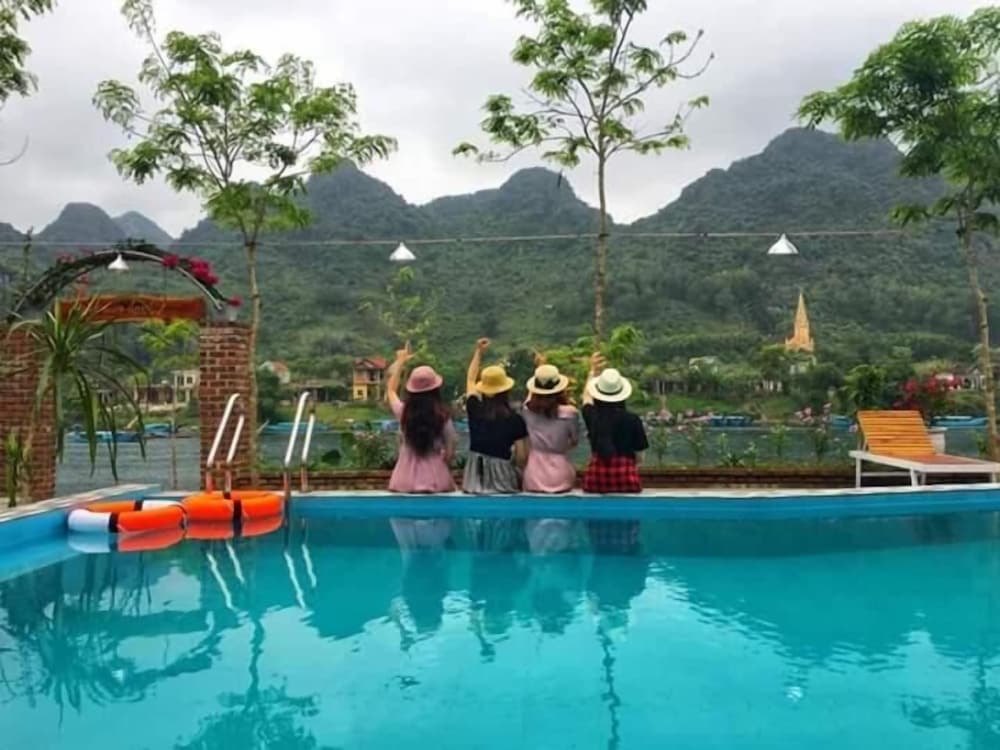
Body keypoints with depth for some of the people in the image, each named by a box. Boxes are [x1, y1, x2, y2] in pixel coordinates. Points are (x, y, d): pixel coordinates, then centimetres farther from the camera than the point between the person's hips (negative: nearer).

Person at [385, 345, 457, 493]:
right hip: (435, 473, -1)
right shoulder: (442, 415, -9)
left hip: (408, 475, 2)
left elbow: (391, 390, 17)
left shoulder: (403, 412, -5)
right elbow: (450, 449, -2)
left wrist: (400, 362, 25)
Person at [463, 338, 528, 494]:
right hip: (502, 476, -3)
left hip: (475, 477, 3)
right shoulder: (515, 419, -9)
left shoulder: (475, 409, -1)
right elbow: (522, 458, -8)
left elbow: (470, 380, 19)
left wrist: (478, 351, 27)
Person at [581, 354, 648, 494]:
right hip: (626, 474, -2)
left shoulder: (593, 416, -4)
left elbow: (587, 395, 21)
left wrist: (593, 371, 33)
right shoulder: (632, 419, -9)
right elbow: (639, 457, 0)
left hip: (597, 474, 2)